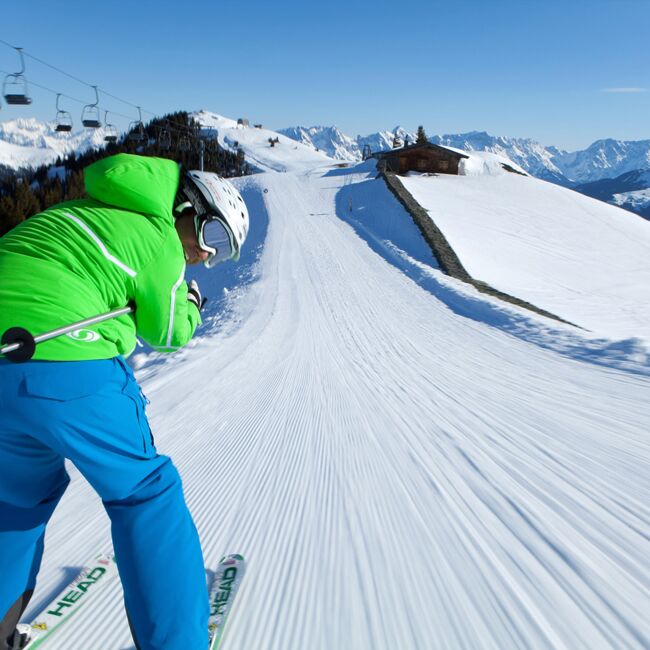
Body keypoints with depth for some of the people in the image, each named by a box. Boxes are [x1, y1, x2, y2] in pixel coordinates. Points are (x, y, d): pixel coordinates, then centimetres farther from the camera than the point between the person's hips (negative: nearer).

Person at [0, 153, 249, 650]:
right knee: (144, 493, 10)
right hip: (69, 371, -8)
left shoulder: (97, 209, 20)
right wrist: (189, 303, 27)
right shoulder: (161, 243, -4)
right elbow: (168, 333, 6)